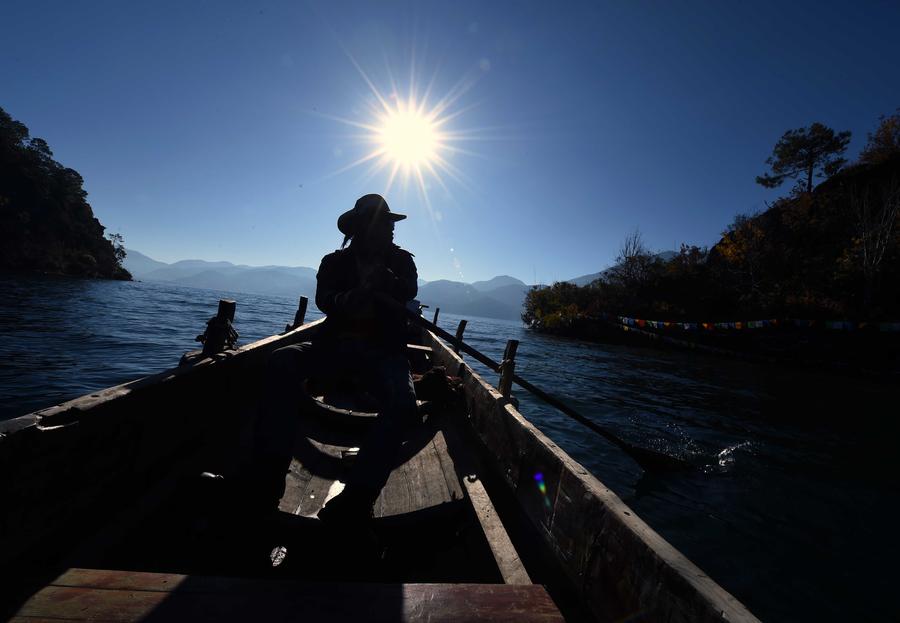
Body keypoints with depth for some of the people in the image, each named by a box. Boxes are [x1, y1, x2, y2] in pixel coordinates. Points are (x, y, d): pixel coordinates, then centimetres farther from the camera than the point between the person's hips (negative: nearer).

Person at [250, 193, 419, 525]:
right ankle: (267, 475, -23)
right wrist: (346, 302, -33)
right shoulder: (334, 261, 11)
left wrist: (387, 280, -34)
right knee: (283, 360, -26)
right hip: (336, 344, 2)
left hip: (384, 351, -1)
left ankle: (355, 500, -27)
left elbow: (409, 292, -10)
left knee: (402, 405, -31)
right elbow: (323, 299, -8)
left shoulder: (400, 260, 11)